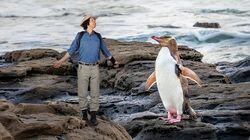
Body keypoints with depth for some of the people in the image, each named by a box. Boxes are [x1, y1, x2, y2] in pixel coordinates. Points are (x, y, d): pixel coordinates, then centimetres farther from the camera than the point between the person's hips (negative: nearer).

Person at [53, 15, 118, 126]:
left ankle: (93, 116, 8)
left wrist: (113, 61, 24)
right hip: (83, 68, -2)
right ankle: (84, 112, 23)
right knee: (82, 92, 3)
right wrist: (61, 61, 5)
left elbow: (105, 50, 16)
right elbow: (71, 50, 6)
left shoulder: (98, 36, 4)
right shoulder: (80, 36, -3)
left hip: (95, 68, 2)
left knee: (95, 93, 1)